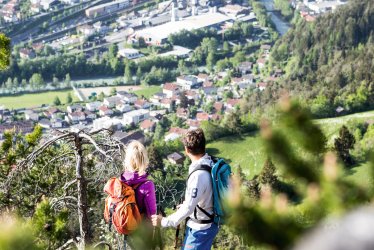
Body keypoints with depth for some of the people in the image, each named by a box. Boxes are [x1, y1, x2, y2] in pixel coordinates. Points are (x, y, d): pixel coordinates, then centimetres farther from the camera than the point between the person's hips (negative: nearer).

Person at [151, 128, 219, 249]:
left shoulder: (198, 175, -30)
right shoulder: (211, 163, -3)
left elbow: (188, 208, -28)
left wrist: (163, 222, -19)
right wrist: (185, 204, 21)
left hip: (200, 228, -9)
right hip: (208, 223, 9)